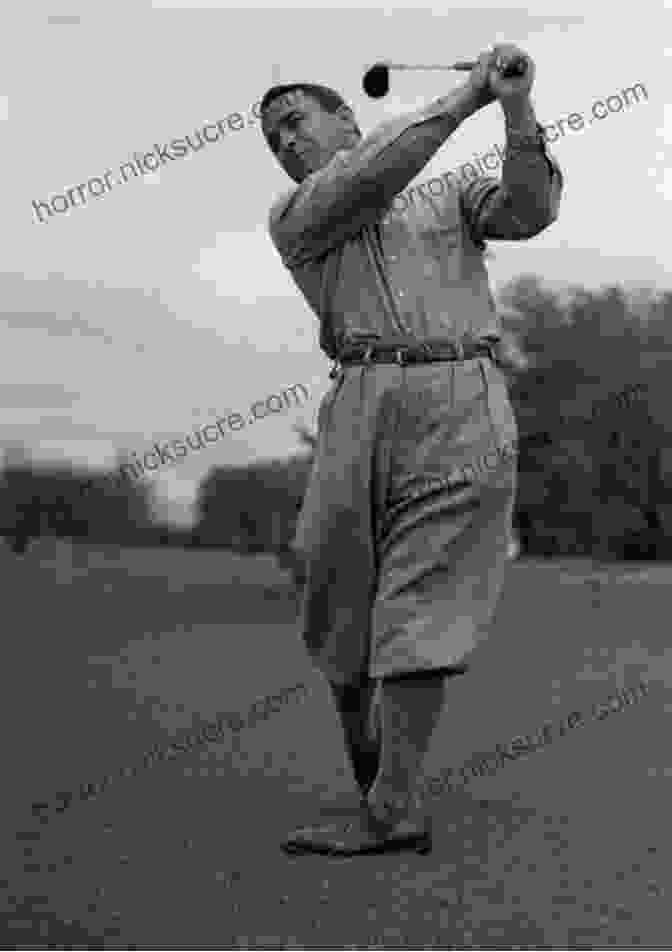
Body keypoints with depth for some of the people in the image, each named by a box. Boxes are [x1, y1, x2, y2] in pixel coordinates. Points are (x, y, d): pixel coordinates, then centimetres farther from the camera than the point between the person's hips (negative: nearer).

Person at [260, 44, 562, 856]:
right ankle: (374, 781, 21)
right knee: (343, 604, 3)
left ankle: (391, 808, -12)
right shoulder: (293, 220, 17)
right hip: (363, 411, 2)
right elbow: (369, 177, -2)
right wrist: (465, 96, -3)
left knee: (418, 605, -10)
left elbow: (529, 209, 1)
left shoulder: (451, 199, 22)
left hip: (465, 410, -2)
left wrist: (517, 109, -14)